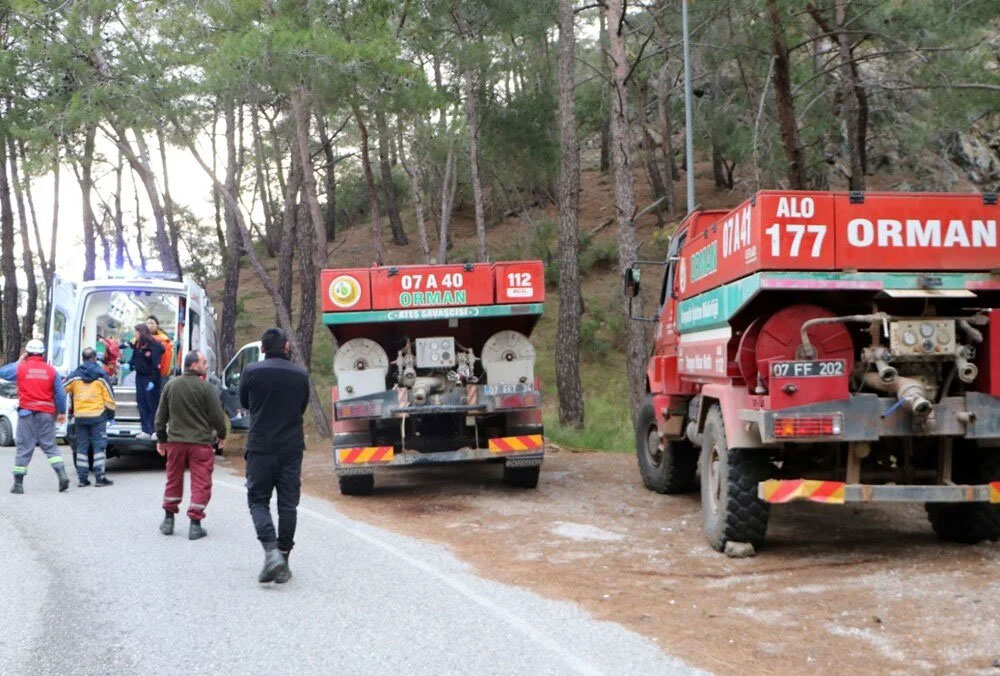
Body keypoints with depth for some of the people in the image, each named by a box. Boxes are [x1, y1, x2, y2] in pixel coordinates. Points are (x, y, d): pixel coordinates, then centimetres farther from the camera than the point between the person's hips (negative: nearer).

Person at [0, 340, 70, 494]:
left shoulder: (20, 368, -3)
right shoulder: (51, 370, 1)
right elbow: (60, 393, 2)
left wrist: (18, 362, 19)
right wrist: (61, 412, 11)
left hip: (27, 412, -1)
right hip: (47, 413, 2)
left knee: (24, 448, 4)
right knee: (50, 446, 10)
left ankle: (18, 483, 7)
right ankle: (62, 475, -5)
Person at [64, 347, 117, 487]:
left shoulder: (75, 375, 3)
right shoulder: (101, 375, -3)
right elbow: (109, 397, -3)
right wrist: (111, 413, 8)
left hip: (80, 416, 3)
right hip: (98, 415, -3)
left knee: (82, 447, 9)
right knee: (99, 446, 1)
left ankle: (82, 478, 8)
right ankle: (100, 477, -3)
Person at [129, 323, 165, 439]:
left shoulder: (154, 346, -15)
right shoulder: (137, 345, 9)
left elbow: (156, 364, -18)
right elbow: (134, 358, 16)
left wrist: (153, 380, -21)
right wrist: (129, 364, -5)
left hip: (150, 378, -8)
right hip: (140, 377, 8)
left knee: (152, 405, -4)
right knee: (141, 404, 7)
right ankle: (146, 431, 10)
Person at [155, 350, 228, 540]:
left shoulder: (170, 385, 4)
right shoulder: (206, 388, -11)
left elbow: (161, 415, 9)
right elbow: (217, 415, -7)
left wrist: (161, 439, 19)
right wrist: (221, 435, 11)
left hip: (175, 441, 5)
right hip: (201, 442, -5)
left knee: (173, 481, 17)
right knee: (201, 484, 2)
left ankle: (168, 520, 24)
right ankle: (195, 524, -1)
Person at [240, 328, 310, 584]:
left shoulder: (252, 372, -6)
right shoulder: (300, 375, 2)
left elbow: (244, 403, 10)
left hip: (260, 447, -2)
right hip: (292, 448, 2)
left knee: (258, 501, 7)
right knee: (288, 503, 9)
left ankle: (271, 551, -14)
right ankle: (283, 559, 11)